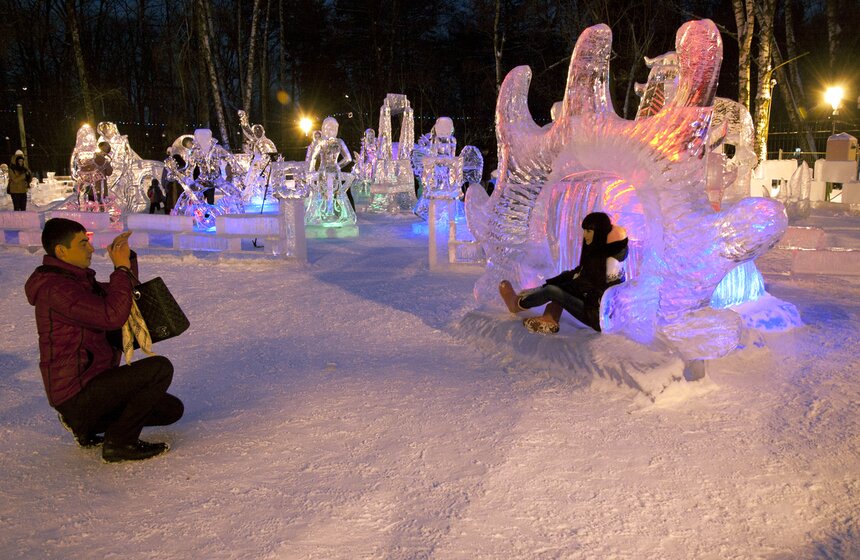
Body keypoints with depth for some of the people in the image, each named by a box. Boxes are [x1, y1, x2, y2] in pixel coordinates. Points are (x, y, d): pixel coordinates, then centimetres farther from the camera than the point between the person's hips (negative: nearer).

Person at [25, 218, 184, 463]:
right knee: (160, 368, -24)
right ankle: (119, 442, -13)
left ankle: (86, 423, 17)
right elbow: (112, 316, -29)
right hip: (76, 393, -10)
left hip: (92, 381, 10)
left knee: (171, 409, 12)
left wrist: (127, 257, 6)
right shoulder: (55, 288, -20)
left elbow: (126, 293, 23)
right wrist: (121, 268, -19)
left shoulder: (75, 278, 13)